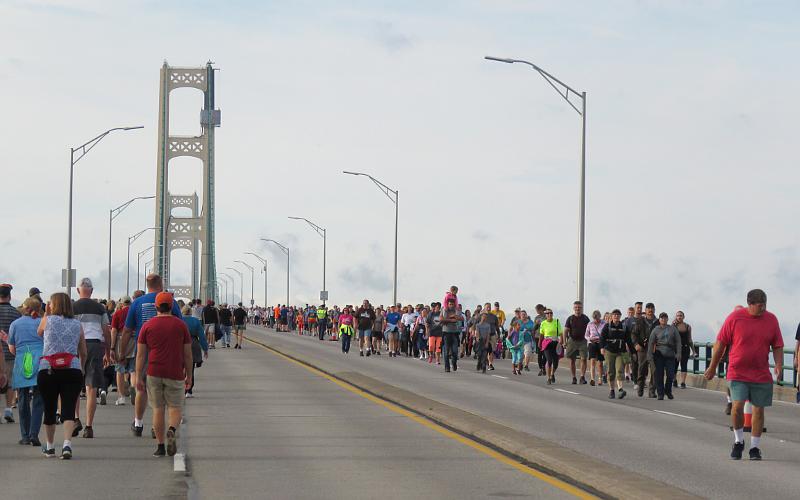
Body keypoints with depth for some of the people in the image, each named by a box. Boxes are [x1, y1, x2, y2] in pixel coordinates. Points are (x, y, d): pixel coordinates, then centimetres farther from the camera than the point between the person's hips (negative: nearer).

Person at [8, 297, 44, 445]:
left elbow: (12, 349, 11)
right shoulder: (42, 322, 5)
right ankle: (34, 434, -10)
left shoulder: (15, 324, 8)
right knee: (38, 400, 1)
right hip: (40, 363, -1)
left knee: (23, 401, 10)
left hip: (21, 365, 1)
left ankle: (25, 436, 10)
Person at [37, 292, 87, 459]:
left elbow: (38, 333, 24)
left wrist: (45, 314, 26)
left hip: (47, 371, -1)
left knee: (49, 409, 11)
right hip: (72, 370, 1)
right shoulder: (77, 324, 9)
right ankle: (67, 444, -21)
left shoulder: (48, 320, 3)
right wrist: (80, 368, 29)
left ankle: (50, 447, 23)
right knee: (69, 408, -3)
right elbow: (83, 353, 13)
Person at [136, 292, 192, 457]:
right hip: (175, 374, -1)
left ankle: (160, 445, 6)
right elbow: (187, 354, 3)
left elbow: (141, 354, 0)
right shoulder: (180, 325, 2)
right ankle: (172, 430, -22)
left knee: (158, 409, 8)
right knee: (175, 408, 7)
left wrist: (138, 377, 3)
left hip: (154, 373, 1)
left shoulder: (148, 326, 2)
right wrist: (189, 375, 12)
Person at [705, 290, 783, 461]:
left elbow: (777, 346, 9)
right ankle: (738, 441, 8)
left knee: (758, 410, 4)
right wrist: (712, 367, 4)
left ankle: (755, 447, 18)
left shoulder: (771, 320, 3)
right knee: (738, 406, -15)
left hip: (761, 375, 3)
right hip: (737, 374, -3)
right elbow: (720, 343, 1)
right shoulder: (734, 318, -6)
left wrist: (779, 364, -9)